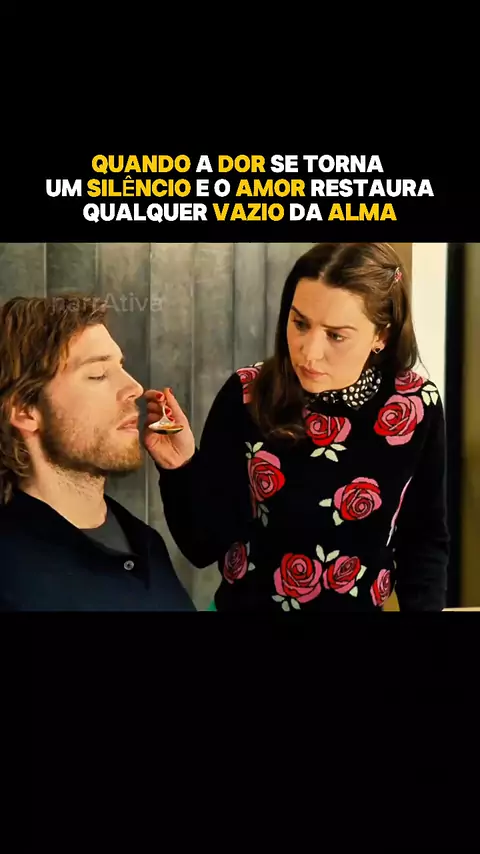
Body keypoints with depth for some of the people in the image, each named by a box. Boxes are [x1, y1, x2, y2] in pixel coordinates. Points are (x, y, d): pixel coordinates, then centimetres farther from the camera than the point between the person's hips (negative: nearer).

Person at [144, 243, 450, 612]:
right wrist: (181, 469, -28)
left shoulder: (416, 408, -14)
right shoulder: (246, 397, -17)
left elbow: (426, 540, -1)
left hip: (360, 606, 1)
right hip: (245, 603, 0)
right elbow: (204, 547, -13)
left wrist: (423, 606, -14)